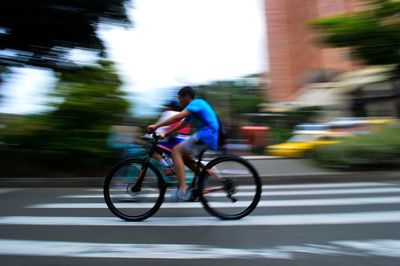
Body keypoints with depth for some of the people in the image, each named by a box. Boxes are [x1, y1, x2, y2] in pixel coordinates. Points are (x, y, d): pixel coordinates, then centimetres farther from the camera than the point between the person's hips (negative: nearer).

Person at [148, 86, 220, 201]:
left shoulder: (196, 103, -6)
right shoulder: (195, 108, 24)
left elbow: (178, 117, -19)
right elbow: (182, 125, 23)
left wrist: (156, 126, -16)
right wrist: (165, 133, 16)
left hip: (206, 135, -10)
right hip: (210, 137, 10)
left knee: (176, 151, -13)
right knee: (183, 156, 17)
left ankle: (182, 190, -19)